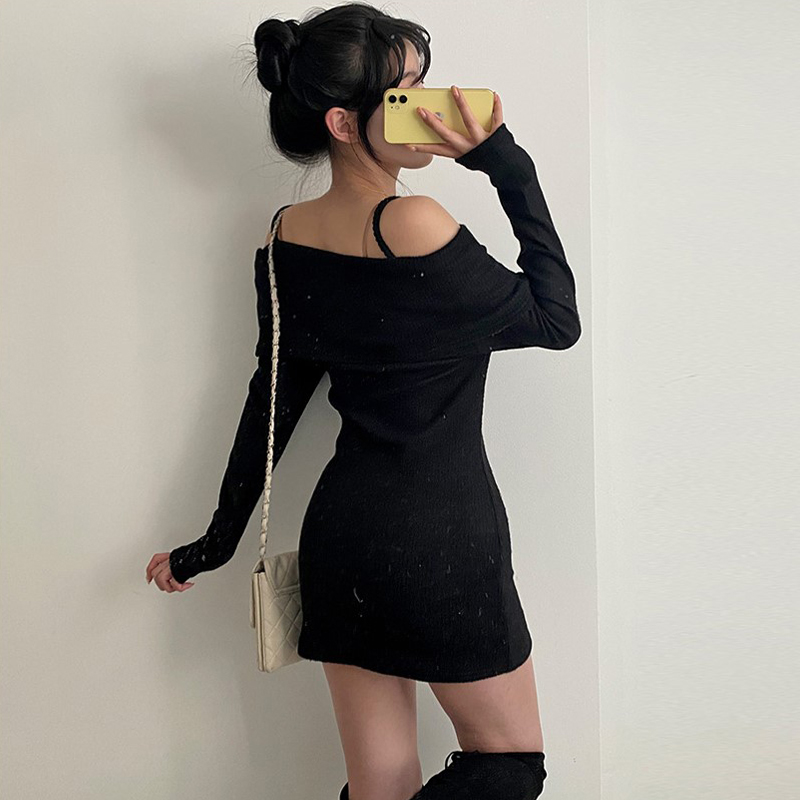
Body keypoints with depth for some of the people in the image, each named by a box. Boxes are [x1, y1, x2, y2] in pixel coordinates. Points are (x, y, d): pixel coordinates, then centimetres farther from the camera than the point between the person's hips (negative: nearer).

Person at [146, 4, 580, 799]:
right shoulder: (413, 225, -20)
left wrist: (218, 540, 17)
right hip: (441, 543, -7)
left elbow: (273, 396, 7)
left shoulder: (287, 233, 3)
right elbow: (557, 321, -7)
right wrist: (509, 167, -8)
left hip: (340, 534, 8)